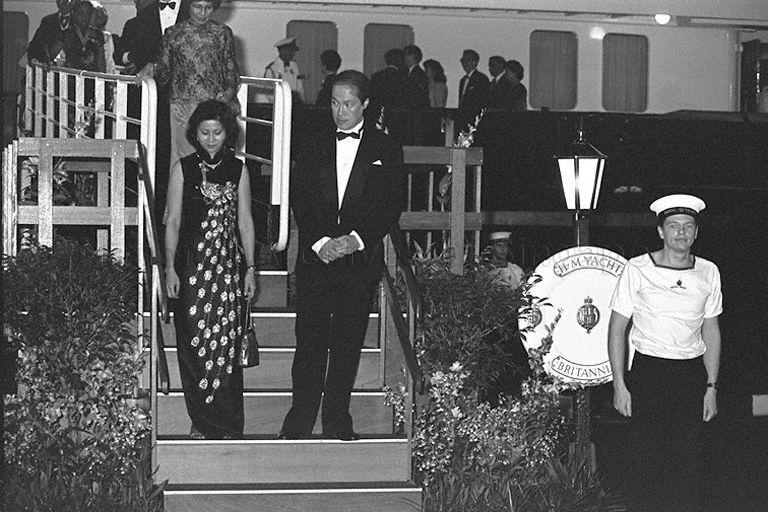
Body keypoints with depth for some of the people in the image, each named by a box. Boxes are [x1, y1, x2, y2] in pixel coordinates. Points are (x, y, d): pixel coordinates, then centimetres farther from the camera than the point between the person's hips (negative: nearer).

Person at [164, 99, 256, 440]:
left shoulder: (238, 170, 8)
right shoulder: (183, 169, 4)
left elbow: (245, 221, 9)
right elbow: (173, 222, 4)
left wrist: (250, 268, 4)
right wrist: (170, 268, -3)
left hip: (230, 265, 1)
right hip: (192, 264, -1)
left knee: (227, 342, -1)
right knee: (195, 343, -1)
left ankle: (227, 425, 5)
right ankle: (202, 422, 8)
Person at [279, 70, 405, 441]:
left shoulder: (386, 150, 5)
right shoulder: (313, 148, 9)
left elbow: (393, 204, 0)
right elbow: (298, 199, 3)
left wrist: (356, 240, -11)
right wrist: (319, 242, -10)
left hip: (361, 259, -1)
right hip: (316, 256, 1)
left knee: (348, 341, 3)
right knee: (310, 338, -1)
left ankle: (337, 420, 12)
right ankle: (300, 420, 6)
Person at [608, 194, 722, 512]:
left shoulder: (708, 273, 6)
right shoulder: (637, 270, -3)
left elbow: (711, 331, 12)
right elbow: (617, 329, 1)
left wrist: (711, 386, 6)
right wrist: (619, 385, -5)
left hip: (693, 374, 2)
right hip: (648, 373, -2)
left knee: (691, 463, -1)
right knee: (650, 460, -2)